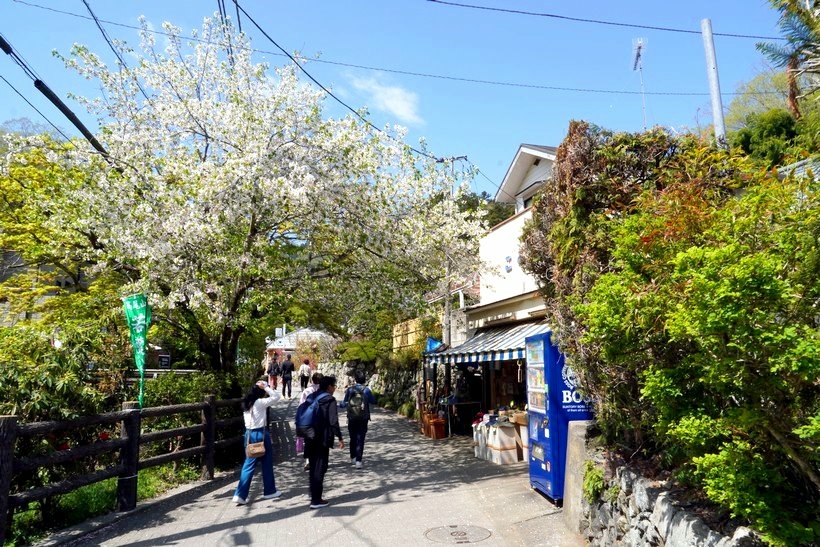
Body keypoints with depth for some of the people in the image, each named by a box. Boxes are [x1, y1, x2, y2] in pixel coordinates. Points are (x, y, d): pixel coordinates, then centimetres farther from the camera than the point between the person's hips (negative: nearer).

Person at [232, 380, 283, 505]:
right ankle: (269, 491, 21)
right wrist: (265, 387, -12)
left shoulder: (247, 403, 8)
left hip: (249, 434, 7)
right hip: (261, 434, -7)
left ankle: (240, 495, 0)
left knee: (249, 464, 8)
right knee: (267, 463, 9)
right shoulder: (260, 402, -14)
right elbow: (277, 396, -12)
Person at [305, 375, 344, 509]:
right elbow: (333, 421, -18)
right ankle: (316, 500, 2)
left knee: (313, 468, 17)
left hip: (311, 439, 7)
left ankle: (313, 495, 27)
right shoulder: (330, 400, -11)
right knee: (320, 469, 0)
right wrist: (340, 438, -11)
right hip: (323, 439, -7)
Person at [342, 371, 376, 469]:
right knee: (360, 439, 0)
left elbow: (344, 404, 4)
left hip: (351, 418, 2)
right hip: (363, 419, -2)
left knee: (353, 438, 18)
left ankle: (353, 458, 32)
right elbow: (373, 401, 5)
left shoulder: (349, 390, -3)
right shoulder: (366, 390, -8)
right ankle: (358, 461, -9)